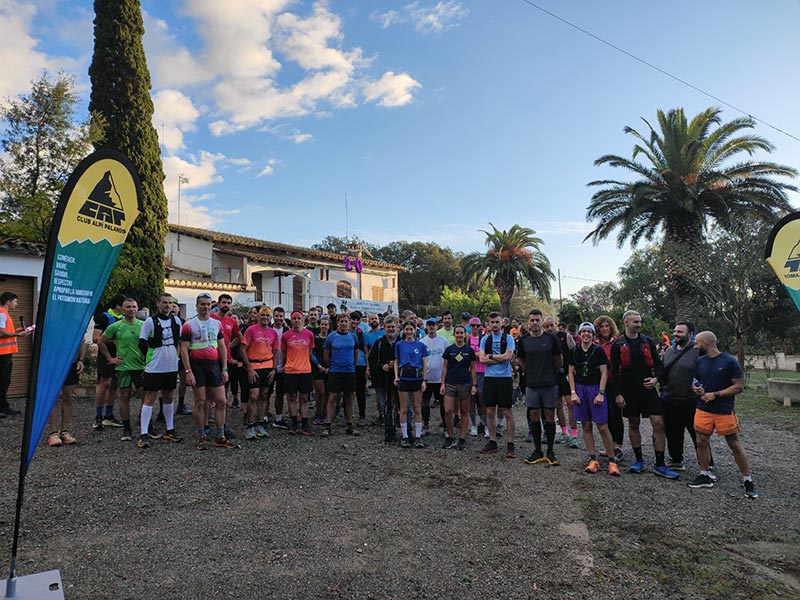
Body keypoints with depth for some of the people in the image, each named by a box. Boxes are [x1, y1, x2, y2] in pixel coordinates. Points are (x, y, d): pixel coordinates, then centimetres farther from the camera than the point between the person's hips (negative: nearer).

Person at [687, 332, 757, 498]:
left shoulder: (729, 361, -9)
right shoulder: (699, 361, 7)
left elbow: (738, 387, -10)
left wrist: (715, 394, -16)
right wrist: (697, 389, -4)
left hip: (724, 411, -5)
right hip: (703, 409, 5)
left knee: (735, 445, 2)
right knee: (701, 442, 6)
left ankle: (748, 481, 17)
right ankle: (705, 476, 20)